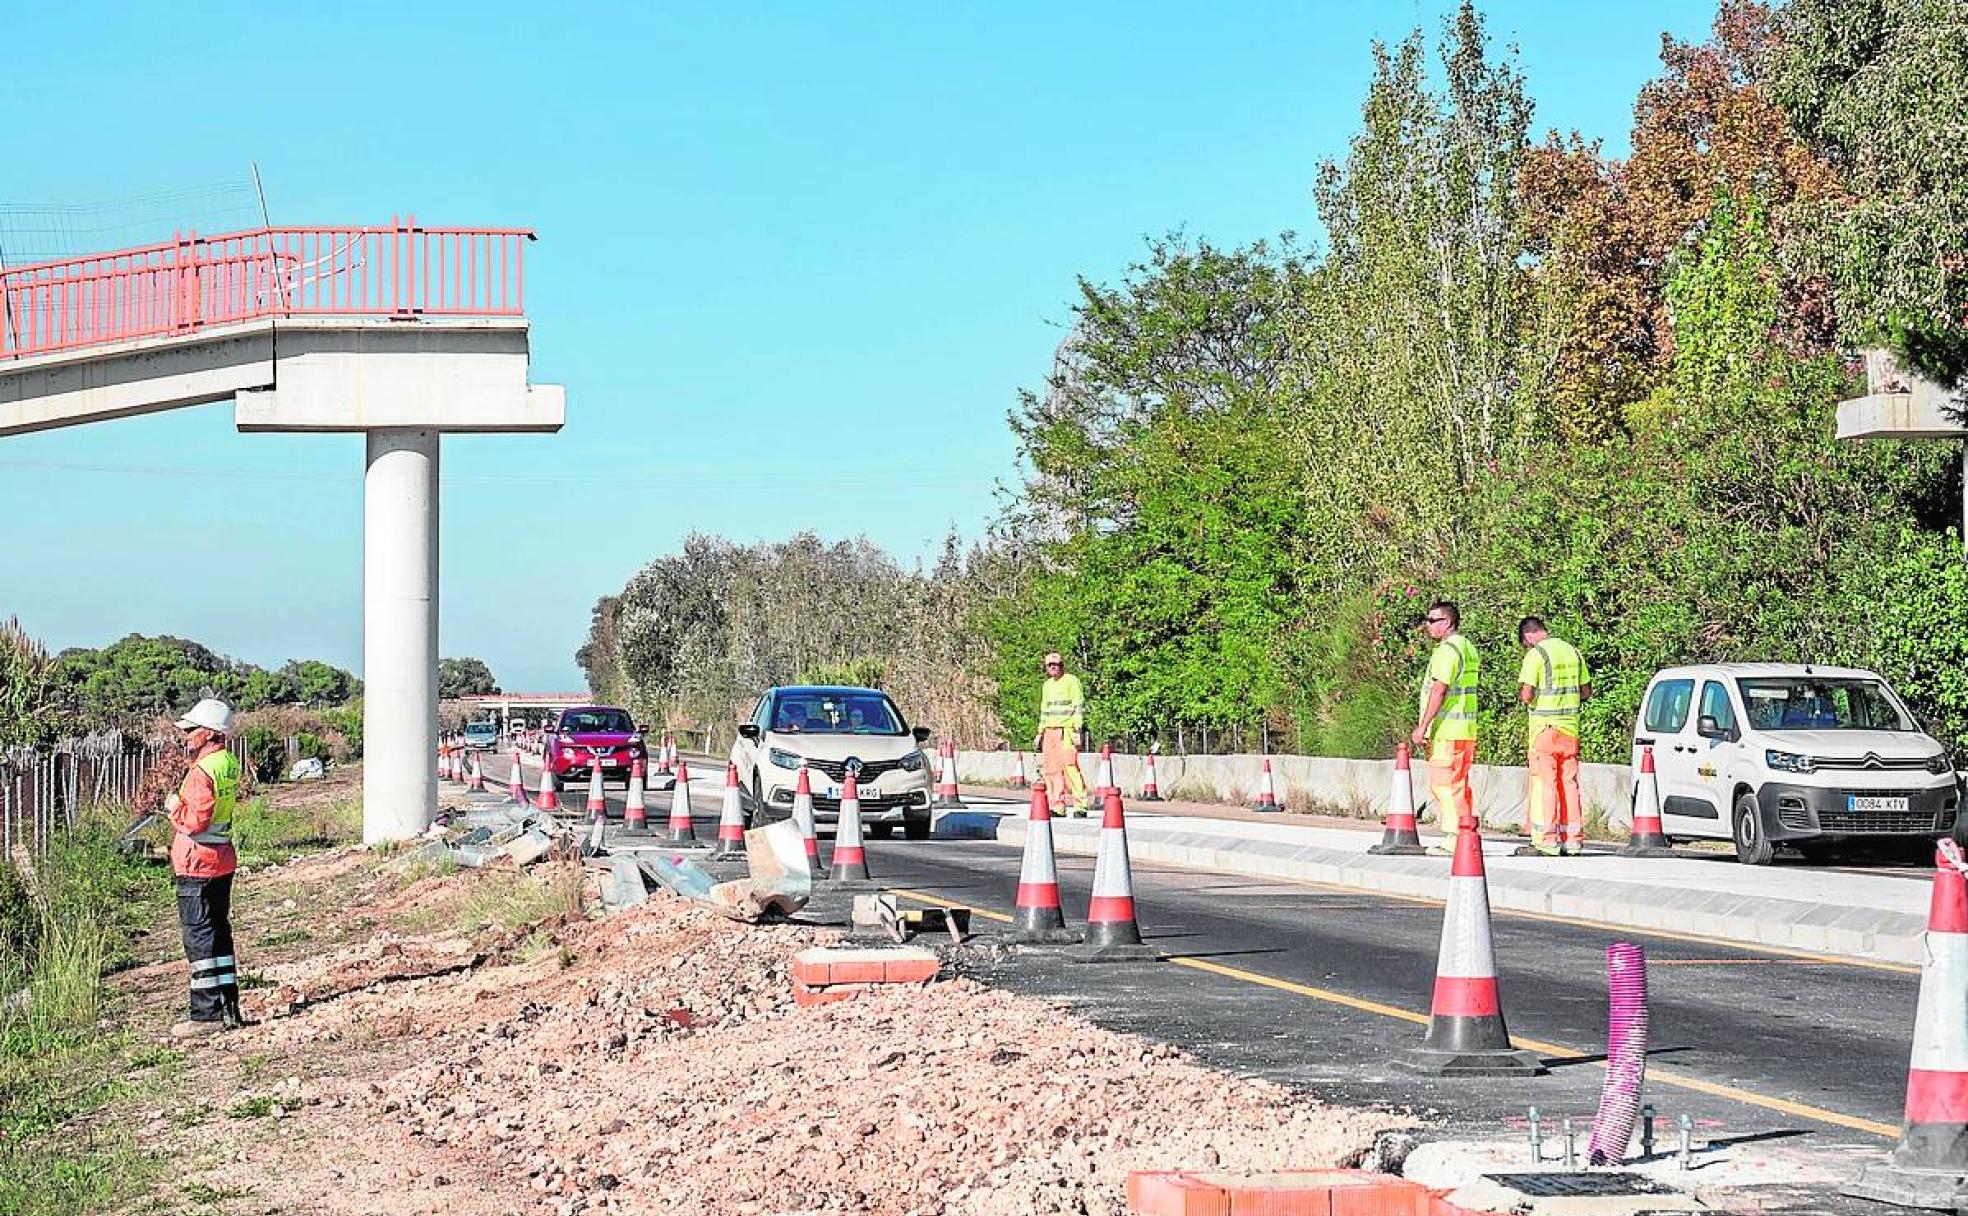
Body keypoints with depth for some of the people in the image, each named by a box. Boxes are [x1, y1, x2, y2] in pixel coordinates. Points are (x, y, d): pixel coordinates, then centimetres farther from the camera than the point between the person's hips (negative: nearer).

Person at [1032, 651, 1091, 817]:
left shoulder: (1071, 681, -1)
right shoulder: (1047, 685, 21)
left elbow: (1079, 707, -6)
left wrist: (1077, 731, -14)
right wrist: (1040, 733, 23)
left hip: (1066, 730, -7)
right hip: (1049, 731, 7)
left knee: (1070, 766, -15)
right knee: (1051, 769, 1)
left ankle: (1080, 805, -17)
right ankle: (1057, 805, 4)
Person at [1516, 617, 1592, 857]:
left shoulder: (1535, 655, -10)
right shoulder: (1572, 651, 11)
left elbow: (1526, 694, -17)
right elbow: (1586, 692, 16)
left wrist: (1521, 694, 4)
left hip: (1545, 727, -6)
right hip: (1570, 727, 6)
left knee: (1544, 783, -4)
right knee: (1569, 783, 9)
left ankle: (1546, 841, -6)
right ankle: (1573, 840, 10)